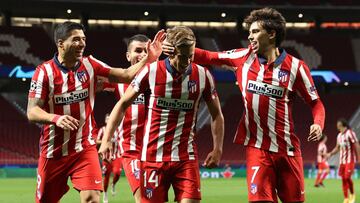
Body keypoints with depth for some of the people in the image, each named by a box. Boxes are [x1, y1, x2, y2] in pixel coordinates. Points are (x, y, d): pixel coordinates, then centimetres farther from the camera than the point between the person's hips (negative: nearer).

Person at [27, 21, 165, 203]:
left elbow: (126, 75, -4)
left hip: (85, 148, 1)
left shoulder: (90, 65, 0)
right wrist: (55, 118, -32)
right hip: (53, 152, -1)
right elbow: (32, 112, -14)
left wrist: (148, 59, -18)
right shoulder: (44, 71, -9)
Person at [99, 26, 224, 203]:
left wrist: (217, 149, 3)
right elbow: (123, 104, 3)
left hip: (186, 157, 1)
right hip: (153, 155, -1)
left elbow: (216, 114, 12)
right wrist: (106, 140, -3)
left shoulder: (203, 75, 0)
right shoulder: (150, 72, -6)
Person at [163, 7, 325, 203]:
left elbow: (315, 102, 3)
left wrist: (318, 123, -15)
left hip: (287, 148, -1)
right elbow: (208, 57, 9)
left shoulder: (295, 67, -2)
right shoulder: (244, 57, 4)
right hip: (257, 148, 1)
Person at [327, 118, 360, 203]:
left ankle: (352, 194, 8)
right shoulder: (339, 135, 12)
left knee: (347, 177, -15)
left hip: (350, 160, -7)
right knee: (343, 179, 3)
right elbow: (337, 148, 22)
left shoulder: (350, 133, -11)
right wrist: (330, 154, 8)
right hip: (342, 160, 7)